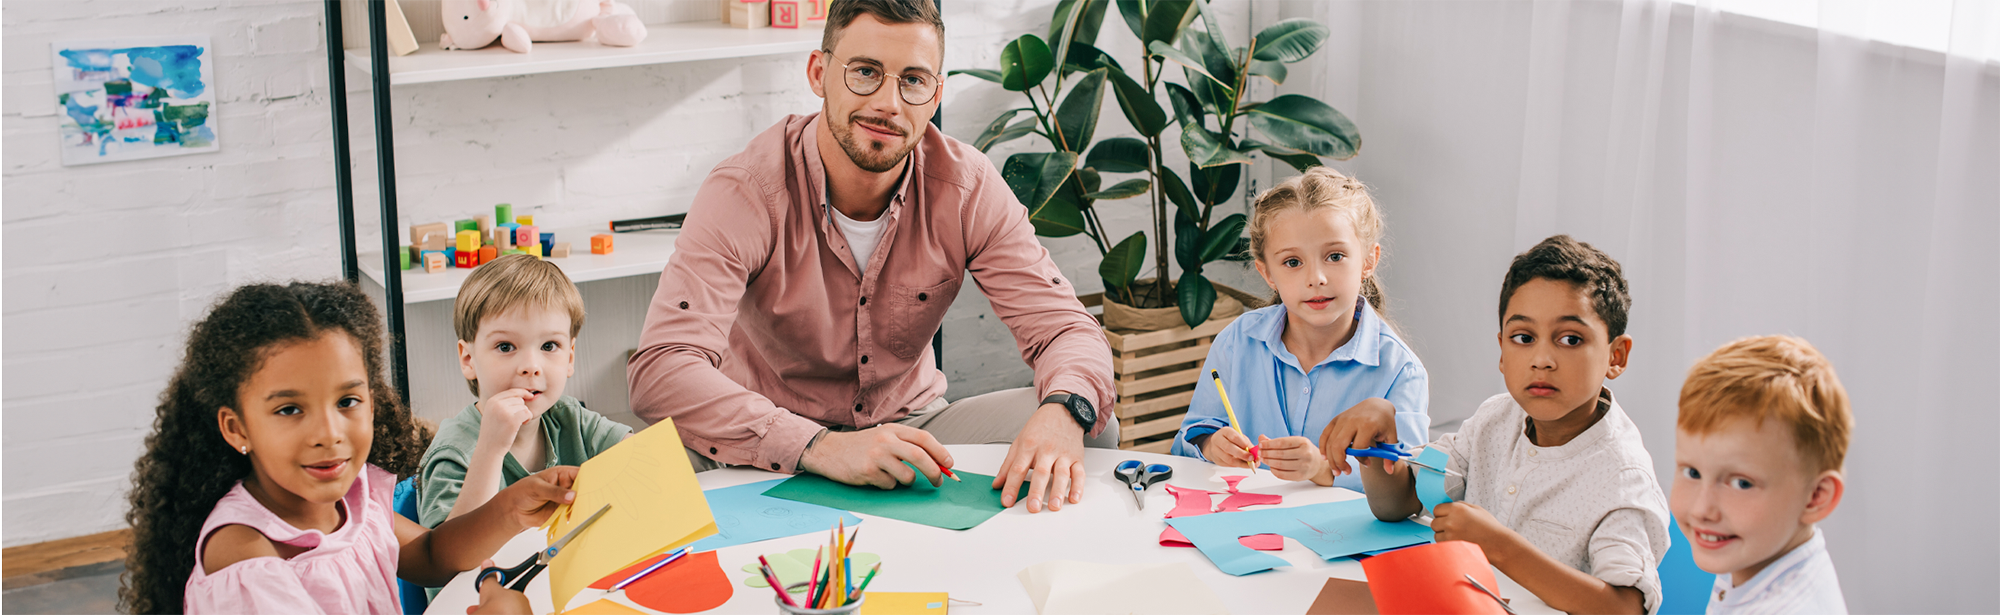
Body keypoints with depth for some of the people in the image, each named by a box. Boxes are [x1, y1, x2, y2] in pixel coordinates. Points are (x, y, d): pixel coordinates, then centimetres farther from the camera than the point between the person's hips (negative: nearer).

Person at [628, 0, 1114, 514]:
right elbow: (659, 373, -34)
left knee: (1089, 427, -20)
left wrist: (1063, 412, -40)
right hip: (780, 455, -2)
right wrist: (822, 448, -47)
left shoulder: (968, 187, -11)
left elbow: (1067, 329, -13)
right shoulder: (746, 192, -22)